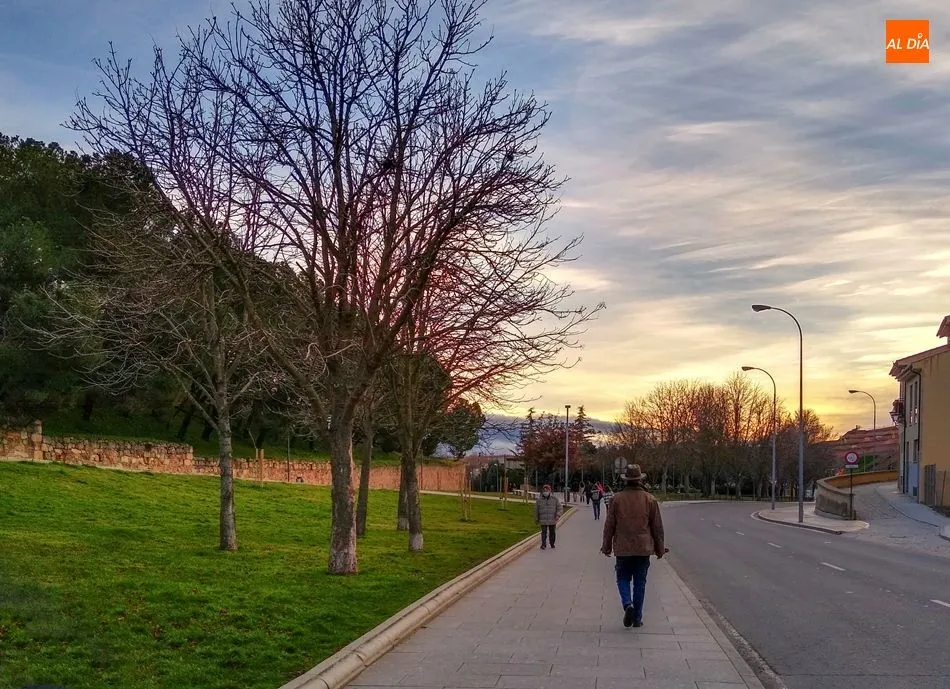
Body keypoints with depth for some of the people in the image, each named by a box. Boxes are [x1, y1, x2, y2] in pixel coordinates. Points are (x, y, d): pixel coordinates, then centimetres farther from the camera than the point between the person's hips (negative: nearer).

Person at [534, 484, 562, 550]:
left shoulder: (555, 498, 1)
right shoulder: (539, 500, 1)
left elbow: (559, 507, 1)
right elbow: (536, 510, 9)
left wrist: (558, 515, -15)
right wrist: (536, 519, 11)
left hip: (552, 519, 1)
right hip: (543, 520, -1)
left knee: (552, 532, 9)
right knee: (544, 532, -8)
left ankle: (552, 544, 24)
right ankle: (543, 545, -6)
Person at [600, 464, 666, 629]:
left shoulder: (617, 499, -5)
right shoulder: (650, 500, -2)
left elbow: (609, 526, 0)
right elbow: (657, 527, 3)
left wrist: (606, 546, 11)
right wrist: (660, 548, 13)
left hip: (623, 548, -1)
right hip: (643, 548, 1)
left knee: (623, 578, 12)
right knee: (640, 582, 10)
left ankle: (628, 604, -14)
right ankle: (637, 618, 11)